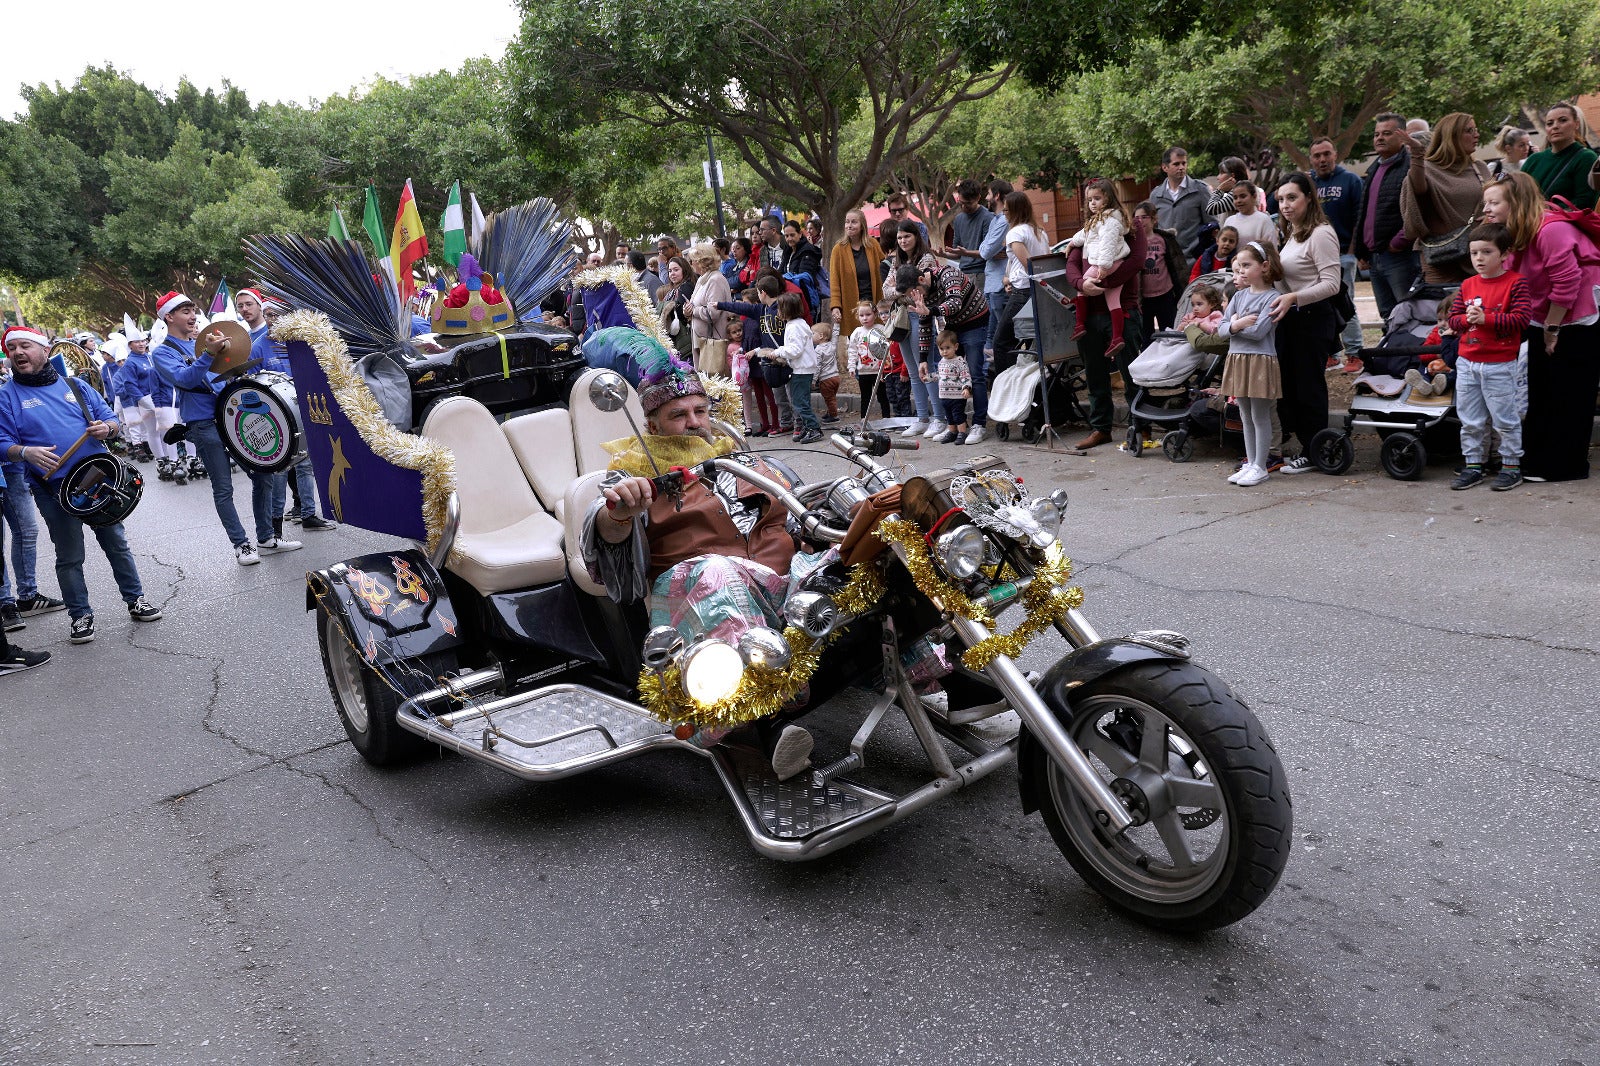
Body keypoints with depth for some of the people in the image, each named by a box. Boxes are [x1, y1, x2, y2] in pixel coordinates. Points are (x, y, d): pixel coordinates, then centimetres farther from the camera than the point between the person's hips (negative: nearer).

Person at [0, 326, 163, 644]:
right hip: (55, 490, -2)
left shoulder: (74, 386, 9)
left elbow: (110, 418, 12)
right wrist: (26, 453, -24)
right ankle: (81, 616, 16)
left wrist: (106, 428, -12)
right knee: (69, 557, 5)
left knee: (116, 543, 10)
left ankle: (135, 599, 23)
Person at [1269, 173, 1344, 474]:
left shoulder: (1320, 234, -14)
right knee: (1289, 384, 13)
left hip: (1313, 318, -9)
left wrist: (1294, 297, -30)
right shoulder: (1289, 234, 14)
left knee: (1309, 387, -1)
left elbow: (1331, 284, -21)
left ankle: (1314, 454, 10)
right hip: (1288, 318, 9)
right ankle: (1305, 446, 25)